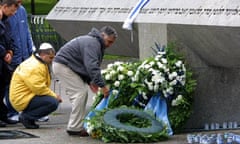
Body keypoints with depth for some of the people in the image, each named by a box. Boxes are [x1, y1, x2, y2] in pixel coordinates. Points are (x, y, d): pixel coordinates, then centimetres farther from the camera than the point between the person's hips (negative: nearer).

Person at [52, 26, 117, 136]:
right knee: (80, 92, -15)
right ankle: (74, 128, -13)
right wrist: (102, 85, -33)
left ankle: (75, 126, 14)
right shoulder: (92, 43, -21)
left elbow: (87, 65, 21)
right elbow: (92, 66, -32)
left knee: (81, 93, 12)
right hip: (62, 65, -11)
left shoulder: (96, 43, 15)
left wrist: (90, 81, 5)